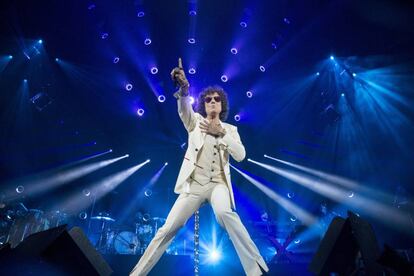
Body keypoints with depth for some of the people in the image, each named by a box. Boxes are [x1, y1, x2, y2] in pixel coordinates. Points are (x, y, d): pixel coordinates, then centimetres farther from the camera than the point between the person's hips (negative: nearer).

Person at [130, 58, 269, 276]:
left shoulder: (230, 129, 11)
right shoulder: (195, 122, 8)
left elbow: (240, 156, -4)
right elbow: (184, 109, -16)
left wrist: (221, 132, -13)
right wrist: (183, 88, -37)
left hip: (218, 184, 0)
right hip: (193, 185, 1)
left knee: (225, 213, -34)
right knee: (168, 228, -4)